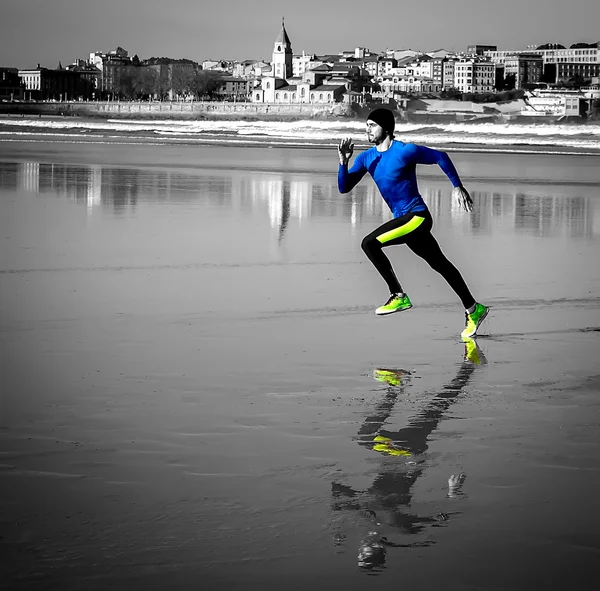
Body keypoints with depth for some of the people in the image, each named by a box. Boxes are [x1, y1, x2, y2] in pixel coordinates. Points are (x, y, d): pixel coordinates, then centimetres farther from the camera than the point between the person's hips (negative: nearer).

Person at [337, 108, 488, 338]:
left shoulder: (405, 151, -14)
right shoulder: (367, 158, 6)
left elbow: (440, 157, -4)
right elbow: (344, 187, 1)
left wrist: (457, 186, -2)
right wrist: (343, 162, -16)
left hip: (417, 217, -9)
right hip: (406, 220, 9)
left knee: (369, 243, -21)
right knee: (440, 264, 17)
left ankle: (399, 296, -13)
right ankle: (473, 309, 29)